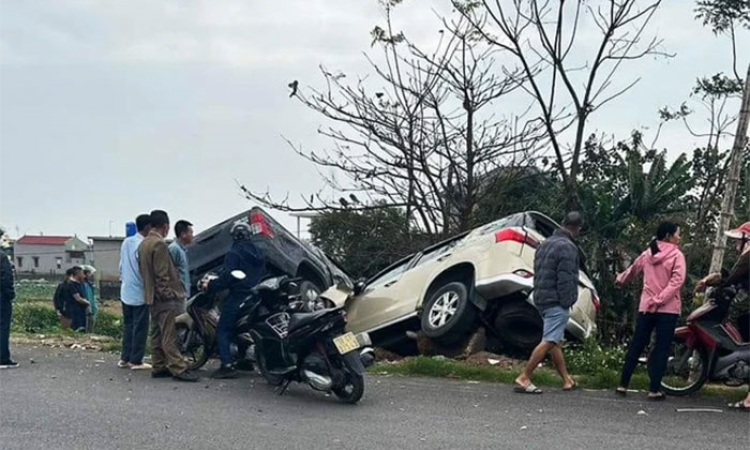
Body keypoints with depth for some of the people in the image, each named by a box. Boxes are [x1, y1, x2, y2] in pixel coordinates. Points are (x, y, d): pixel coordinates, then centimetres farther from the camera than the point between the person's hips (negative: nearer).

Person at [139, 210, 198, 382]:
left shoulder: (143, 244, 15)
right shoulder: (159, 244, -16)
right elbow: (163, 274, -20)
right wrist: (169, 294, -17)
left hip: (152, 296, 10)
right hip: (166, 297, -10)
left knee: (157, 334, 12)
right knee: (170, 336, -11)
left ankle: (158, 367, 16)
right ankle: (179, 369, -11)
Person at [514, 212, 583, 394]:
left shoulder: (545, 244, 16)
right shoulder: (567, 247, -13)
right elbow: (565, 278, -19)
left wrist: (539, 295, 19)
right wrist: (567, 302, -16)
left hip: (541, 298, 10)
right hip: (557, 302, -10)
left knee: (556, 341, 14)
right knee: (549, 341, -11)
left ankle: (567, 380, 21)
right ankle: (523, 379, -15)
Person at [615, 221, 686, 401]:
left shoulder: (648, 253, 10)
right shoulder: (677, 255, -6)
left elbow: (633, 270, 26)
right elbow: (677, 281, -20)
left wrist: (620, 280, 45)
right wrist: (660, 299, -20)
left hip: (646, 306, 5)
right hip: (668, 308, -5)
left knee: (636, 345, 11)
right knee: (661, 349, -1)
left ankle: (623, 384, 12)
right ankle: (654, 389, -4)